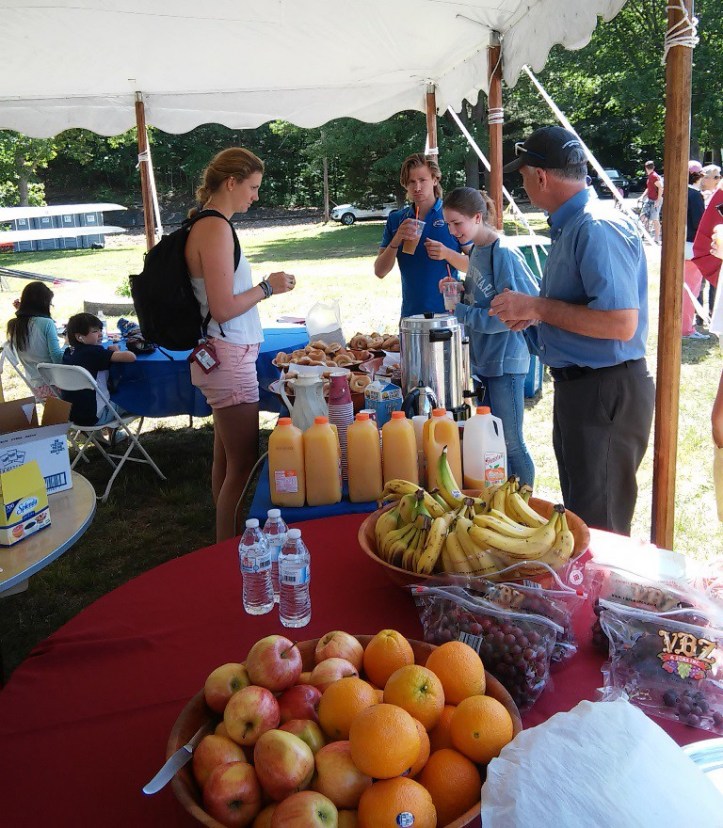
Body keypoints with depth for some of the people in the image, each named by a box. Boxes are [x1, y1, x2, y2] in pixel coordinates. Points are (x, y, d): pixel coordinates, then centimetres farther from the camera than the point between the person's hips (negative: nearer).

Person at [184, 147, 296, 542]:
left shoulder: (203, 225, 14)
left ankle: (224, 548, 29)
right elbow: (223, 308, -19)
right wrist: (268, 287, -8)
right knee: (243, 465, -4)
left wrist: (261, 286, 17)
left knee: (226, 458, 17)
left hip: (221, 356, 10)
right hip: (229, 357, -10)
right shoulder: (216, 228, -16)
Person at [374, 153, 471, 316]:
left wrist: (447, 254, -20)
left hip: (449, 311, -2)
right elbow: (380, 272, 3)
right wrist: (396, 241, -13)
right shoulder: (396, 220, 7)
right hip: (411, 313, 3)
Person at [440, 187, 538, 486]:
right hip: (482, 360, 9)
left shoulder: (504, 254, -18)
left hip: (505, 362, -9)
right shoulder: (477, 250, 8)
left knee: (510, 444, 2)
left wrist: (462, 313, -18)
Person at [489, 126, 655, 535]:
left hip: (606, 391, -11)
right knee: (578, 508, 24)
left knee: (598, 528, 2)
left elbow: (621, 323, -30)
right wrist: (535, 315, 9)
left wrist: (538, 306, -22)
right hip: (578, 385, 11)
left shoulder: (598, 228, -21)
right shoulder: (572, 225, 12)